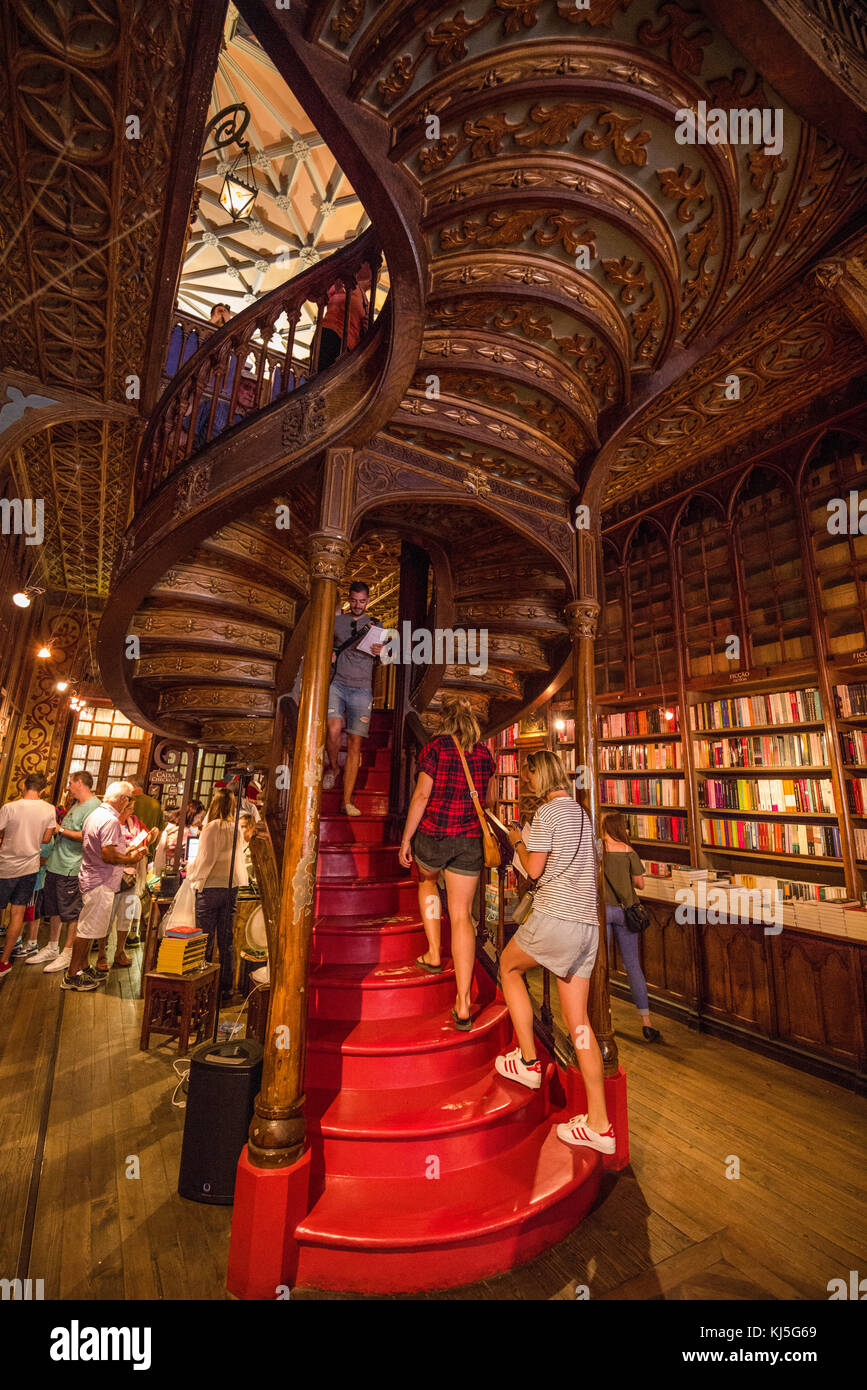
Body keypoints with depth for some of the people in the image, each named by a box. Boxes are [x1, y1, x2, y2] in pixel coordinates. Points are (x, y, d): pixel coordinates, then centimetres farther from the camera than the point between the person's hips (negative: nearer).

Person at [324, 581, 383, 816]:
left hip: (361, 689, 0)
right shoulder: (336, 621, 13)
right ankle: (332, 767, 11)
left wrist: (380, 653, -10)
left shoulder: (374, 624, 13)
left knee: (355, 744, -4)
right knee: (333, 730, -22)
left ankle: (347, 801, 3)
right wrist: (327, 654, 1)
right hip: (337, 683, 0)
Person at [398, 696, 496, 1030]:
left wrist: (406, 839, -5)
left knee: (427, 881, 30)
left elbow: (422, 795, -11)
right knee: (462, 915, 6)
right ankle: (463, 1006, 8)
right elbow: (491, 799, 15)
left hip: (433, 835, -2)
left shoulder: (434, 748, -7)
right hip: (470, 840, 3)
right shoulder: (484, 753, 6)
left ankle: (433, 954, 29)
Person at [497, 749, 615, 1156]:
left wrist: (517, 840, 4)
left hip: (555, 918, -8)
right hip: (587, 923, 8)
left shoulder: (547, 812, -10)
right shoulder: (583, 814, 16)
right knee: (578, 1020, 12)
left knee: (508, 966, 19)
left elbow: (533, 869, -14)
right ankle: (599, 1123, 16)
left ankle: (528, 1060, 21)